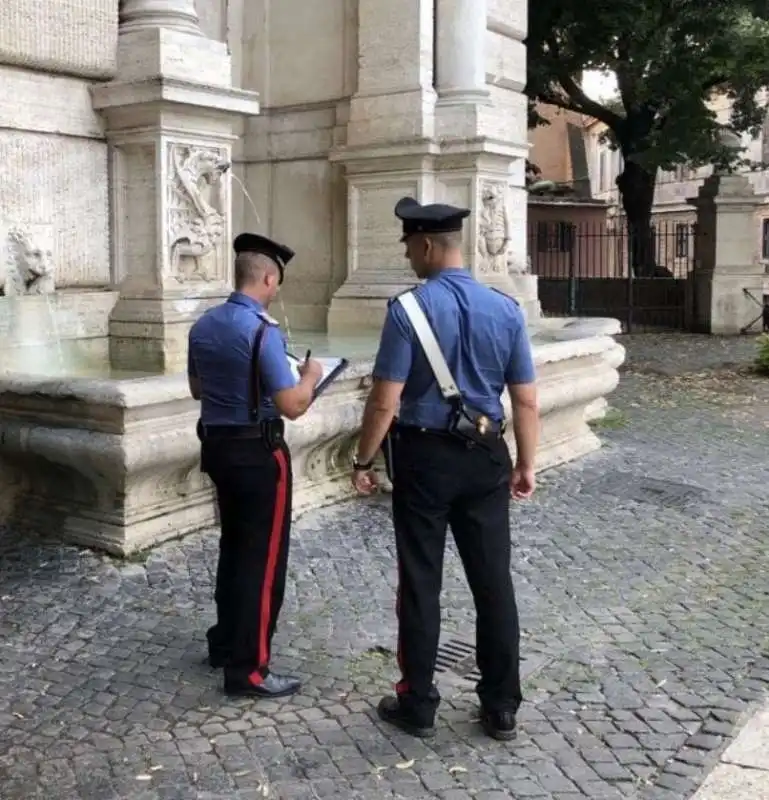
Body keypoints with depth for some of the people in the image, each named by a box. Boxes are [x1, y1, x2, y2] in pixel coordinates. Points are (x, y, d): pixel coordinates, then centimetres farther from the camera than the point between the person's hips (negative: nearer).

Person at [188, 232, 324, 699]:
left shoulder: (204, 326, 4)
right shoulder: (263, 331, -21)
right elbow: (292, 406, -22)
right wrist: (310, 376, -4)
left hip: (217, 445, 8)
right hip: (258, 453, -8)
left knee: (234, 546, 22)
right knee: (263, 557, 2)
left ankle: (225, 644, 34)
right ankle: (248, 670, 8)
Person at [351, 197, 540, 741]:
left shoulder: (408, 310, -12)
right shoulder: (505, 309, 0)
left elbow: (386, 401, -14)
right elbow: (526, 400, 2)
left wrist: (364, 461, -2)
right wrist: (526, 465, 12)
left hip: (424, 457, -3)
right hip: (485, 457, 4)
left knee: (421, 583, 8)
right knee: (493, 580, 11)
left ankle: (418, 706, 20)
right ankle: (502, 708, 22)